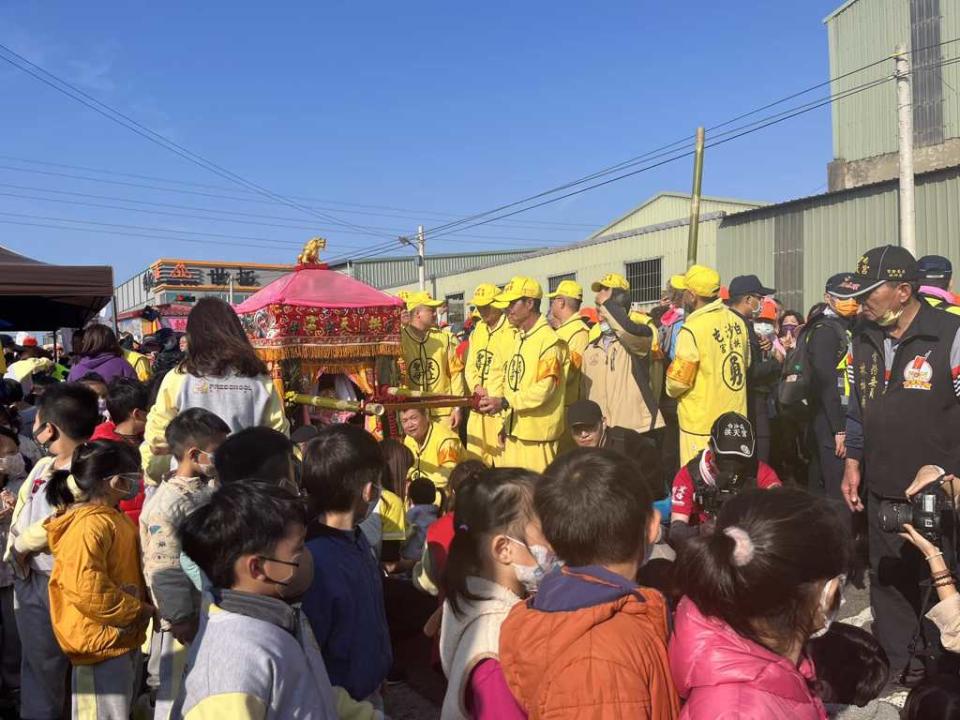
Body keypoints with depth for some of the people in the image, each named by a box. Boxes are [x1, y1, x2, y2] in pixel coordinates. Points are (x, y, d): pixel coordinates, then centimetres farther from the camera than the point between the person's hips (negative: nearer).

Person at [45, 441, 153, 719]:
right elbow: (88, 591, -31)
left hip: (124, 638, 10)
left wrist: (141, 608, 8)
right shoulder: (89, 526, -23)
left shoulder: (112, 516, 8)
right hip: (102, 643, -10)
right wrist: (138, 611, -19)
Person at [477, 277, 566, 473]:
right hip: (514, 431, 8)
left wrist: (504, 402, -21)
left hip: (537, 435, -8)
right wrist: (505, 424, 17)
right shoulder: (519, 338, 15)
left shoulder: (549, 340, -13)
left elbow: (544, 389, -19)